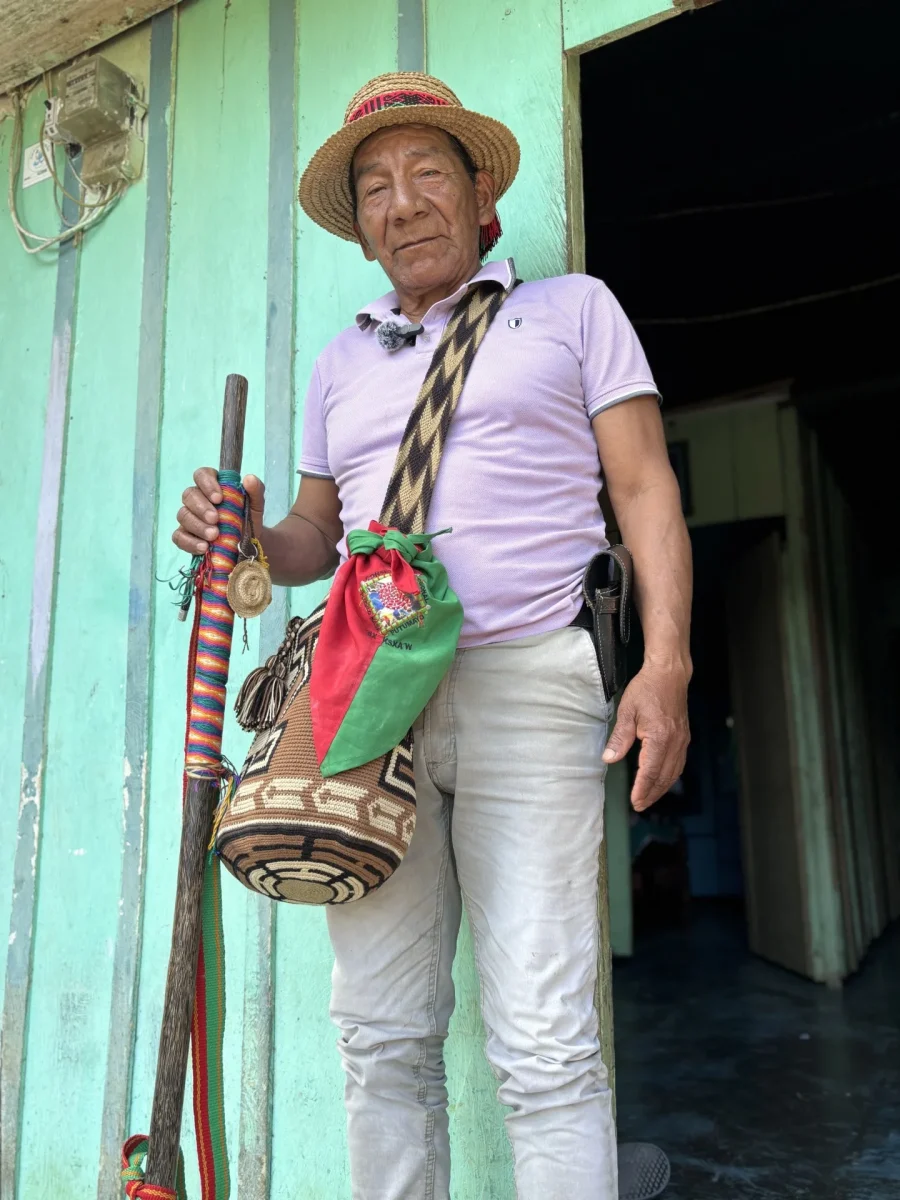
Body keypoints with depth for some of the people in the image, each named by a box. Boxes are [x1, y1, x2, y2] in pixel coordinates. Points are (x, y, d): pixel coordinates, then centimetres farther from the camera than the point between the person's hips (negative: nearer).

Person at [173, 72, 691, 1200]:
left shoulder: (572, 307, 13)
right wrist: (251, 536, 0)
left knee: (543, 1041, -6)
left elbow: (645, 489, 5)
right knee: (382, 1038, 5)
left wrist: (666, 663, -8)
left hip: (526, 685, -3)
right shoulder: (343, 361, 23)